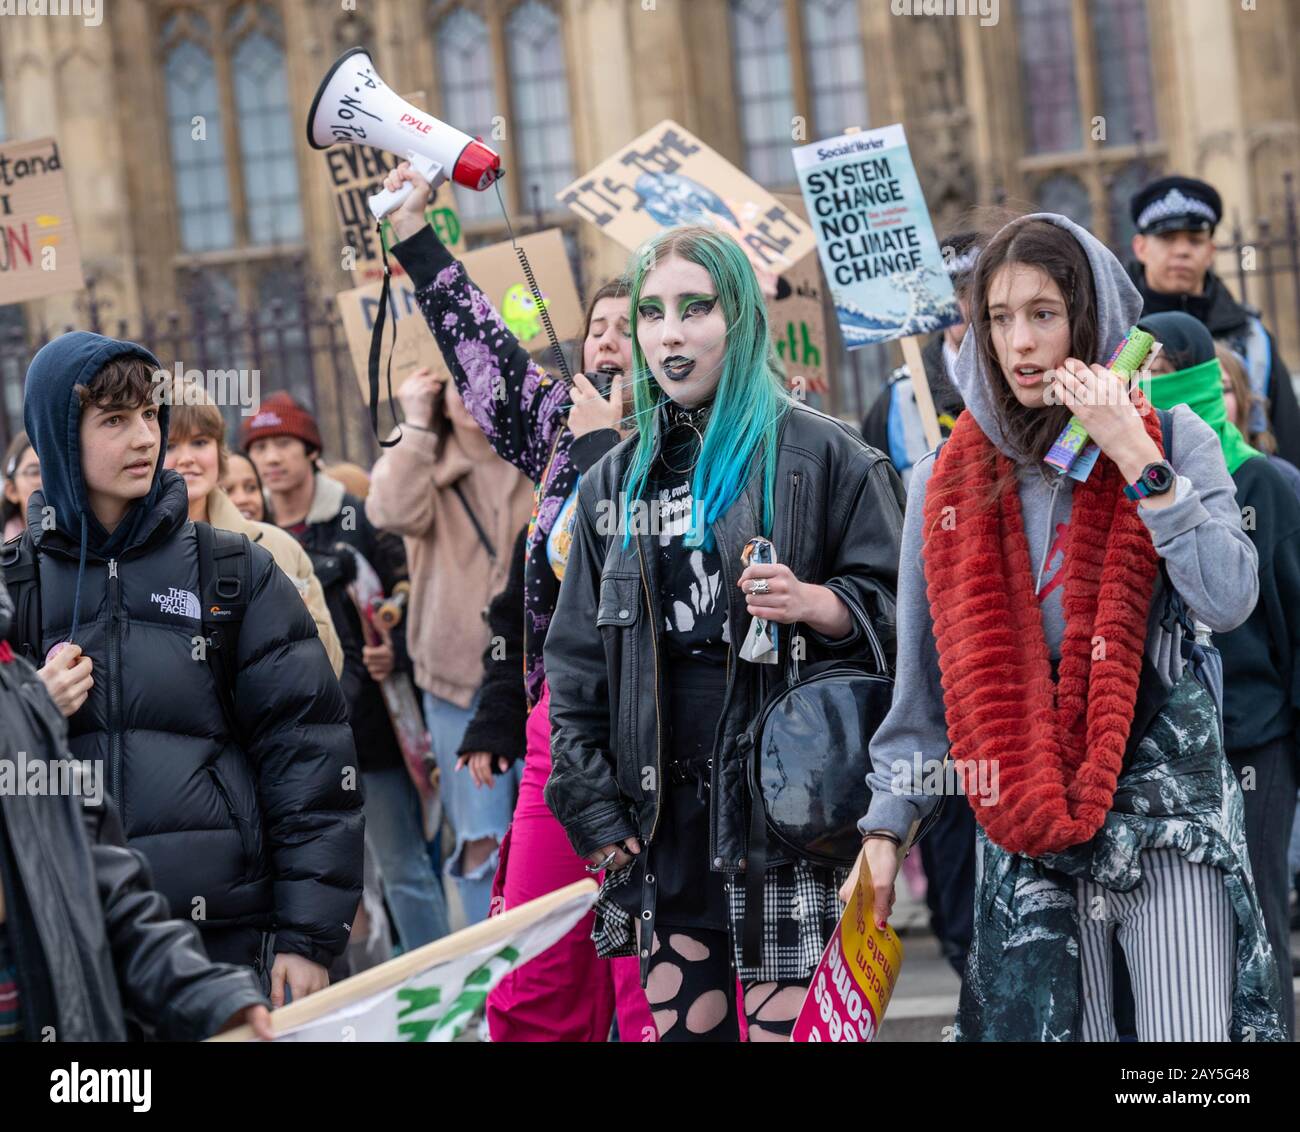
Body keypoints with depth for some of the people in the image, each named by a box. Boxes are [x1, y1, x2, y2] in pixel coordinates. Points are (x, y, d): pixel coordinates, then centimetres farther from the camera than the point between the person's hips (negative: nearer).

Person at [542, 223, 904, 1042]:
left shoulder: (820, 454, 2)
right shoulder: (615, 484, 15)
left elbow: (894, 604, 0)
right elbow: (578, 663, 15)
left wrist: (814, 604, -19)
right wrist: (597, 811, 7)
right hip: (665, 817, 5)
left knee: (783, 1022, -9)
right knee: (679, 1021, 6)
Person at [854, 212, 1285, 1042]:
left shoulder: (1174, 441, 1)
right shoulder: (950, 482, 7)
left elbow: (1230, 599, -14)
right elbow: (925, 680, 12)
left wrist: (1136, 460, -15)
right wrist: (887, 824, 8)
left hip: (1167, 813, -2)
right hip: (1023, 833, 2)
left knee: (1194, 1037, -8)